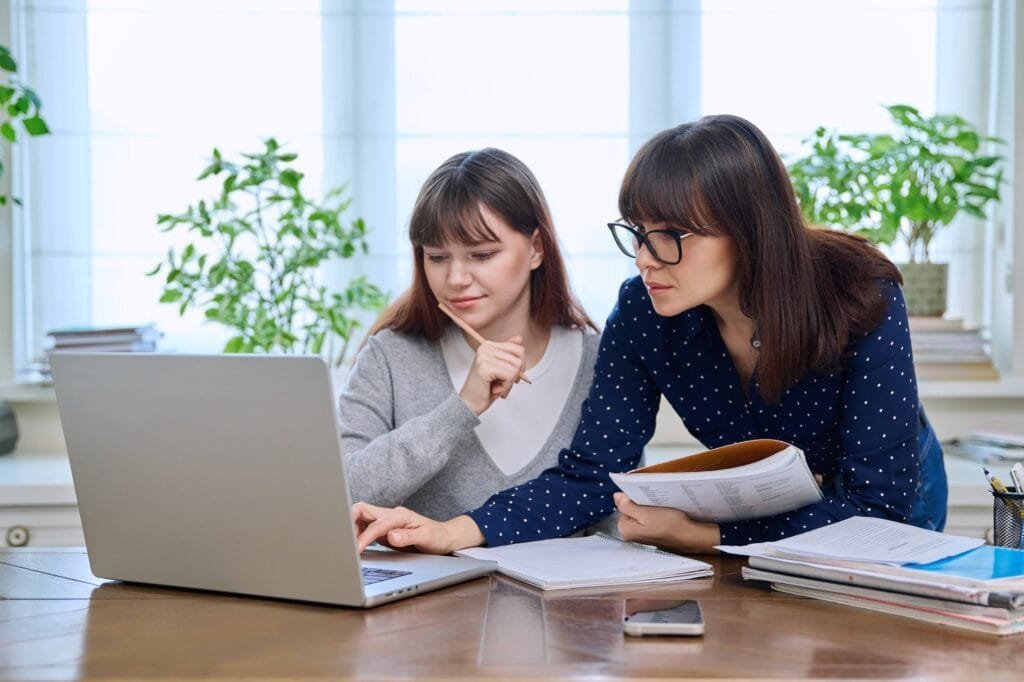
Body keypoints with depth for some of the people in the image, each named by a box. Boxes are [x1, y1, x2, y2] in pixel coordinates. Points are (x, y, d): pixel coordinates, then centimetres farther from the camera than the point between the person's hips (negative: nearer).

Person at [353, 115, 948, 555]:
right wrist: (457, 532, -36)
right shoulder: (643, 314, -21)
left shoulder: (863, 298, -31)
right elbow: (593, 471, -20)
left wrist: (700, 536, -40)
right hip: (757, 513, 3)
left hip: (890, 500, -2)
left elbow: (877, 500, -31)